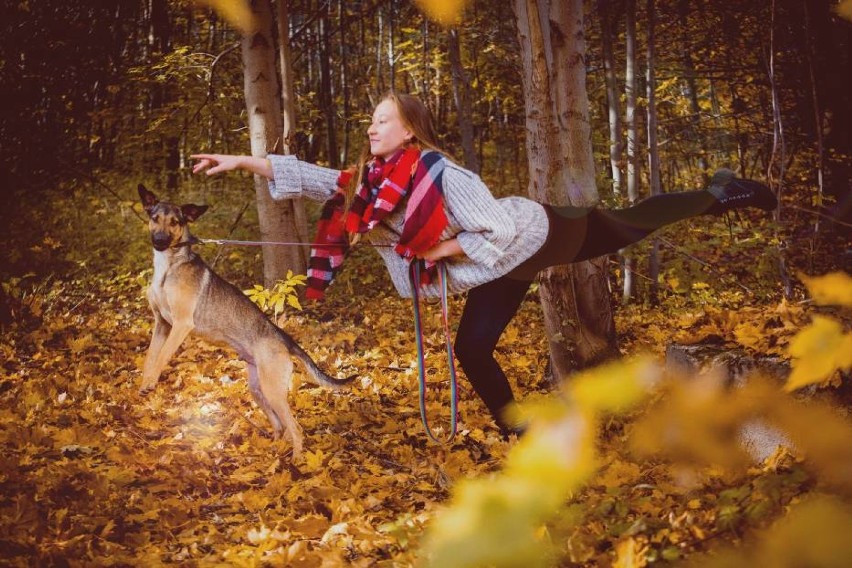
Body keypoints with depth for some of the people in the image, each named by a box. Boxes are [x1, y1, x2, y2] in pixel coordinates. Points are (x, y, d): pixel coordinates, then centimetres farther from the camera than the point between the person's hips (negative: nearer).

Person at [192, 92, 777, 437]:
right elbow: (302, 176, -7)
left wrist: (445, 249, -25)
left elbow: (502, 228, -32)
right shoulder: (368, 183, -8)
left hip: (534, 237, -7)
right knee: (473, 352, 1)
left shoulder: (443, 173, -31)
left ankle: (717, 195, 29)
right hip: (498, 270, 7)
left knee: (626, 227, 7)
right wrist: (239, 161, -12)